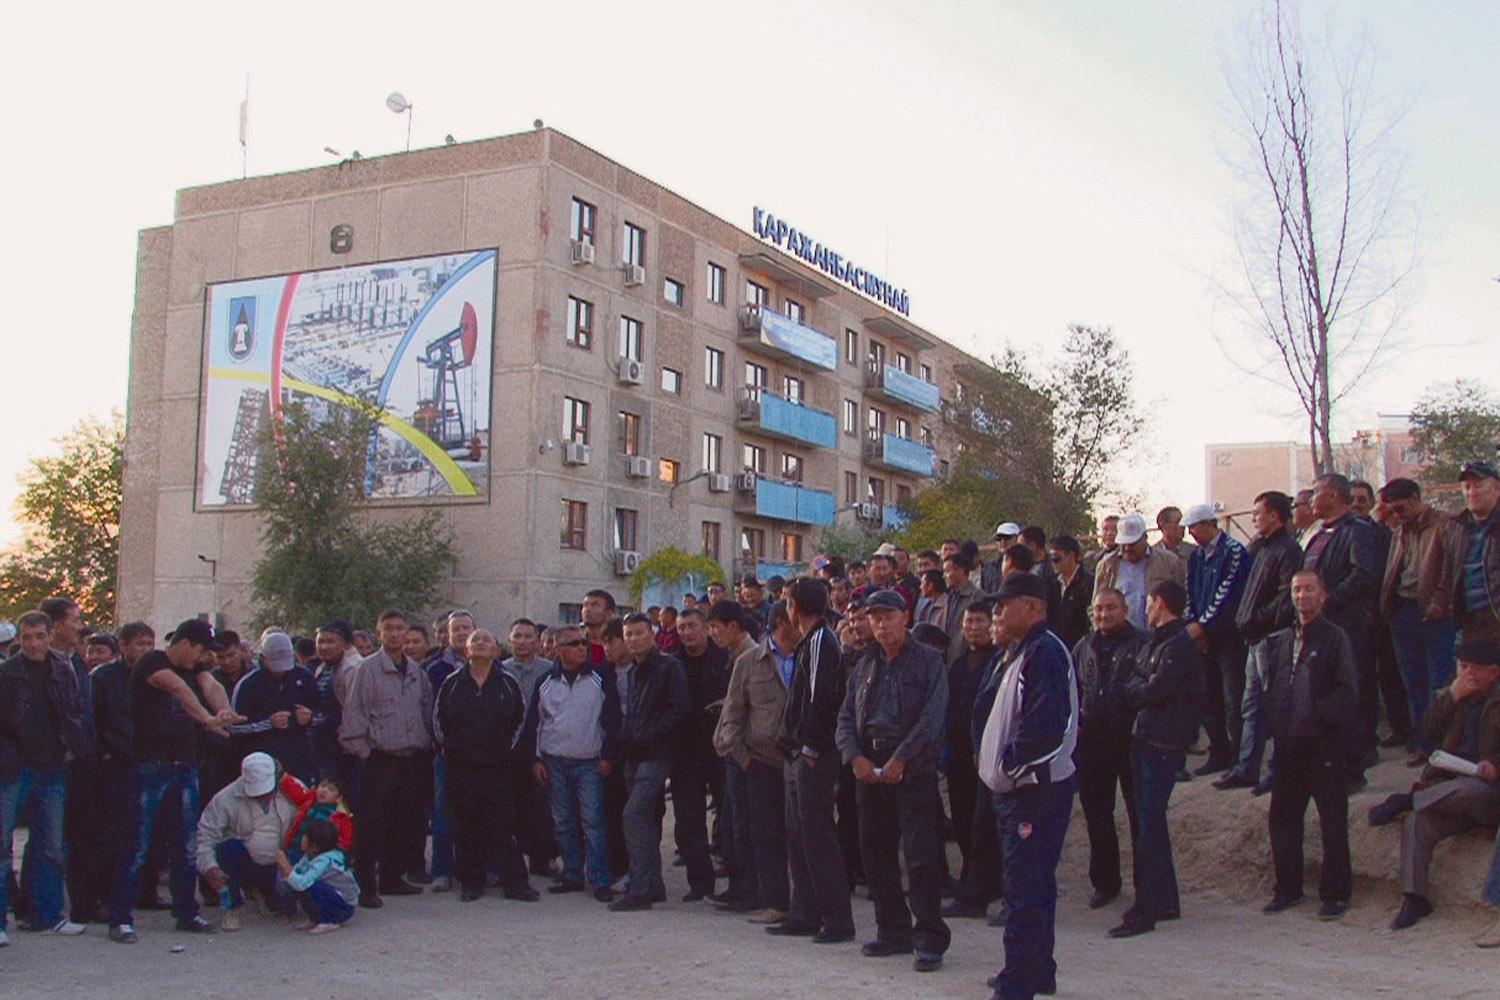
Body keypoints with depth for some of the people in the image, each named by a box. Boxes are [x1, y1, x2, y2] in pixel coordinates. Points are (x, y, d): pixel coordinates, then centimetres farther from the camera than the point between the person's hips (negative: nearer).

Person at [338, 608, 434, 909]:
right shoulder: (368, 669, -5)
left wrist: (426, 749, 12)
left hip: (413, 759, 5)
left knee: (405, 826, 11)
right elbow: (354, 715, -7)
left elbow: (427, 713, 19)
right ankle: (365, 887, 3)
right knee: (372, 827, -4)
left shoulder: (417, 671, 11)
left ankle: (392, 878, 24)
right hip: (380, 759, -5)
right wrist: (364, 751, -9)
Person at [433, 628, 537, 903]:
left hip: (499, 766, -1)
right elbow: (438, 718, 12)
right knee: (466, 827, 4)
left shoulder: (508, 683, 5)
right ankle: (470, 881, 14)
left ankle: (515, 881, 2)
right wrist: (447, 747, 8)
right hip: (461, 767, 1)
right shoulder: (452, 683, 5)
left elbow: (520, 717, 13)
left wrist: (508, 747, 8)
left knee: (503, 825, -2)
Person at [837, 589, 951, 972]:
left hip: (914, 771, -6)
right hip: (870, 771, 6)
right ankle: (893, 931, 21)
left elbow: (932, 717, -11)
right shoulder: (865, 665, 16)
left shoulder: (928, 660, -1)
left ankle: (929, 939, -3)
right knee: (875, 854, 9)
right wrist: (855, 757, -5)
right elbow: (846, 717, 12)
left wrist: (899, 760, -16)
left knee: (921, 855, -8)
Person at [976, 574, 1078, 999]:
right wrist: (1002, 764, 12)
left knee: (1024, 889, -8)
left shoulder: (1044, 652, -16)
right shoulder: (1026, 653, 18)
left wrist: (1011, 763, -16)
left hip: (1037, 789, -11)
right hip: (1021, 788, 11)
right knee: (1034, 886, 17)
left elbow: (1045, 723, -26)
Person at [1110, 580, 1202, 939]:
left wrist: (1134, 688, -2)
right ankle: (1165, 901, 24)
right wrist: (1143, 688, -4)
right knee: (1150, 823, 14)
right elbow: (1133, 689, 14)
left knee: (1148, 827, -8)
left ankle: (1146, 910, -5)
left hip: (1164, 745, -10)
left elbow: (1154, 691, -19)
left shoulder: (1180, 646, -13)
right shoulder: (1155, 643, 17)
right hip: (1145, 741, 10)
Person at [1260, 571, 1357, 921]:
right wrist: (1274, 724, 8)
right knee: (1282, 817, 9)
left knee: (1333, 822, 1)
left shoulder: (1334, 638, -5)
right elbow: (1271, 686, 21)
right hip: (1288, 745, 6)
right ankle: (1288, 889, 20)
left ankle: (1335, 893, 10)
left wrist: (1317, 713, -18)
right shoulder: (1282, 640, 13)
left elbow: (1347, 692, -12)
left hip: (1323, 746, -6)